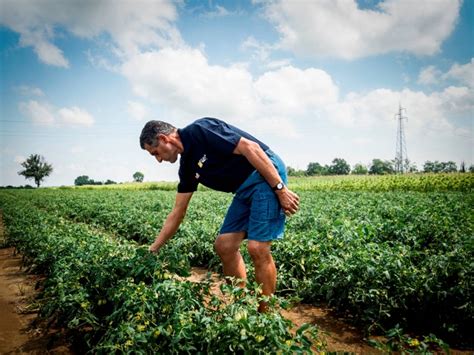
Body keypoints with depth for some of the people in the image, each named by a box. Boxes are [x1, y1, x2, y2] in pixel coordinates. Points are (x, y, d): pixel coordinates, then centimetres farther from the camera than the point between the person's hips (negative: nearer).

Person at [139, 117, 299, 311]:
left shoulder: (200, 131, -14)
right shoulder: (188, 164, 11)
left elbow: (250, 147, -20)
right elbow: (177, 212, 15)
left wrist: (280, 188, -21)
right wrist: (152, 251, 17)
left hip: (267, 175, -9)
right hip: (245, 189, 9)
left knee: (257, 248, -12)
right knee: (223, 245, 4)